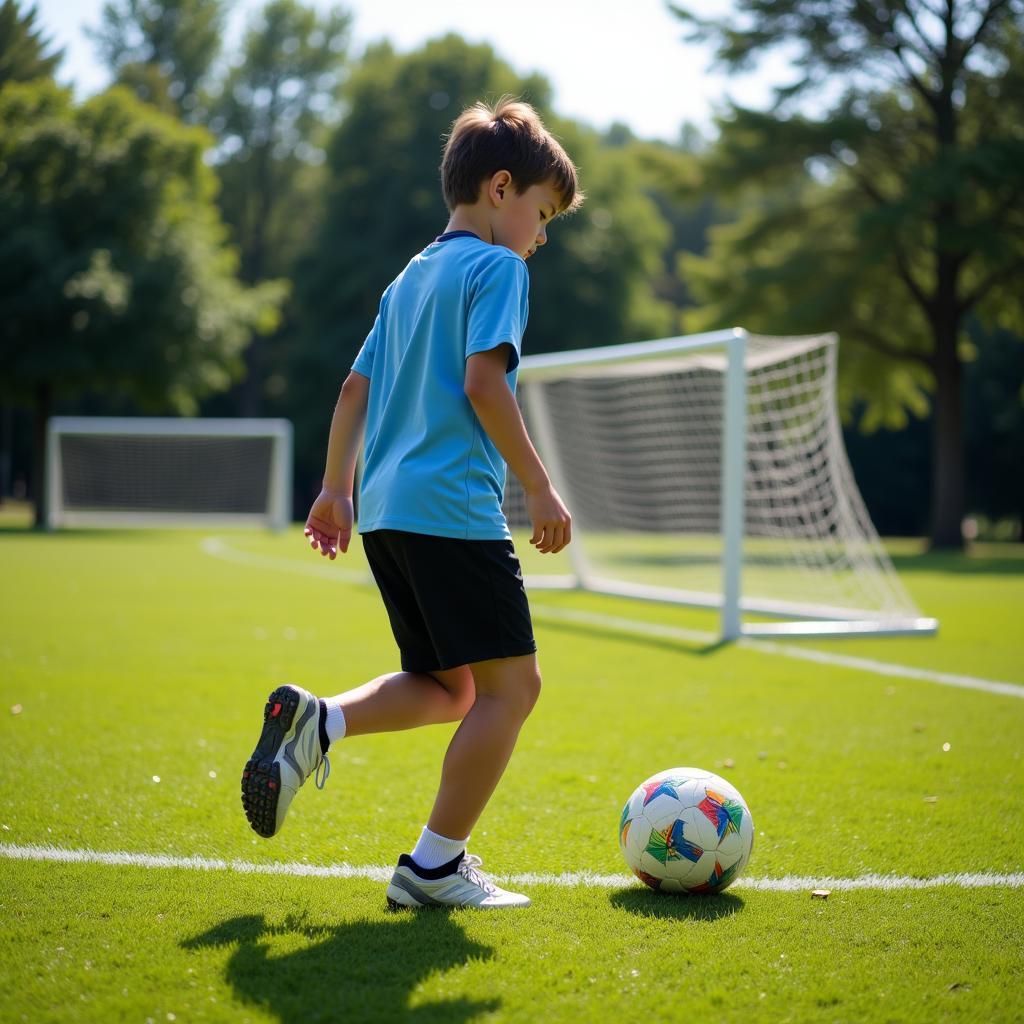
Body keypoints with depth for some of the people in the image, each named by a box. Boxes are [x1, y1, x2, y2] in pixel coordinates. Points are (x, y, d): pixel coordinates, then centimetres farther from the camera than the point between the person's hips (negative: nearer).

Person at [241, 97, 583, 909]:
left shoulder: (410, 277, 21)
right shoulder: (496, 266, -4)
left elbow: (356, 388, 22)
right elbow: (483, 381, -16)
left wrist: (336, 488, 27)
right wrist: (540, 487, -12)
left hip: (385, 508, 9)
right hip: (454, 507, -9)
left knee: (448, 687, 17)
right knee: (510, 681, -2)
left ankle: (315, 721, -3)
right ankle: (435, 866, -1)